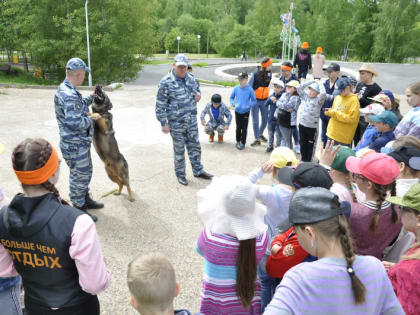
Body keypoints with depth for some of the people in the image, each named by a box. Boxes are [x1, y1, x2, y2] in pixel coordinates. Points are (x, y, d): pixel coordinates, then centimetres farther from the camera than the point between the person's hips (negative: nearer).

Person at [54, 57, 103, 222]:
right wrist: (91, 118, -15)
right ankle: (79, 210, 20)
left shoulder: (64, 89, 7)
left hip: (80, 142, 10)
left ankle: (85, 199, 41)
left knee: (85, 173, 24)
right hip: (75, 145, -10)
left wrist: (92, 97, 15)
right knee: (79, 176, 4)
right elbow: (75, 122, -30)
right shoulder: (69, 95, -27)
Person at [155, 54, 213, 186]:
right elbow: (160, 105, -12)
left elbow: (197, 88, 24)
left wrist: (198, 93, -2)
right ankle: (180, 174, 26)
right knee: (179, 150, 8)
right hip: (176, 124, -5)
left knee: (195, 147, 15)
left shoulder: (190, 78, 4)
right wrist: (164, 123, -13)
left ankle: (198, 171, 32)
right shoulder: (166, 82, -14)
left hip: (192, 122, 5)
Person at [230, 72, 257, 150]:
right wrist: (233, 103, -9)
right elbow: (231, 97, 10)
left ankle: (243, 143, 17)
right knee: (238, 127, 11)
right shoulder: (236, 88, -4)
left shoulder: (250, 89, -11)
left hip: (246, 112, -2)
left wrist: (249, 105, -21)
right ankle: (238, 141, 27)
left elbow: (254, 101, -4)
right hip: (237, 111, 2)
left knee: (244, 128, 4)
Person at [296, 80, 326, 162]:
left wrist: (320, 84, -8)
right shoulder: (304, 96, 6)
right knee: (303, 144, 15)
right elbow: (300, 88, 2)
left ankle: (309, 161, 19)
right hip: (302, 125, 5)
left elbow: (323, 93, -27)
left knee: (311, 145, 6)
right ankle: (303, 159, 29)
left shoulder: (318, 100, -8)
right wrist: (312, 82, 2)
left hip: (313, 127, -4)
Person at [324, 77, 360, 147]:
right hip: (331, 134, 7)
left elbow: (351, 118, -19)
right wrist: (329, 111, -4)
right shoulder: (337, 97, 9)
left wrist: (335, 113, -19)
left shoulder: (354, 100, -12)